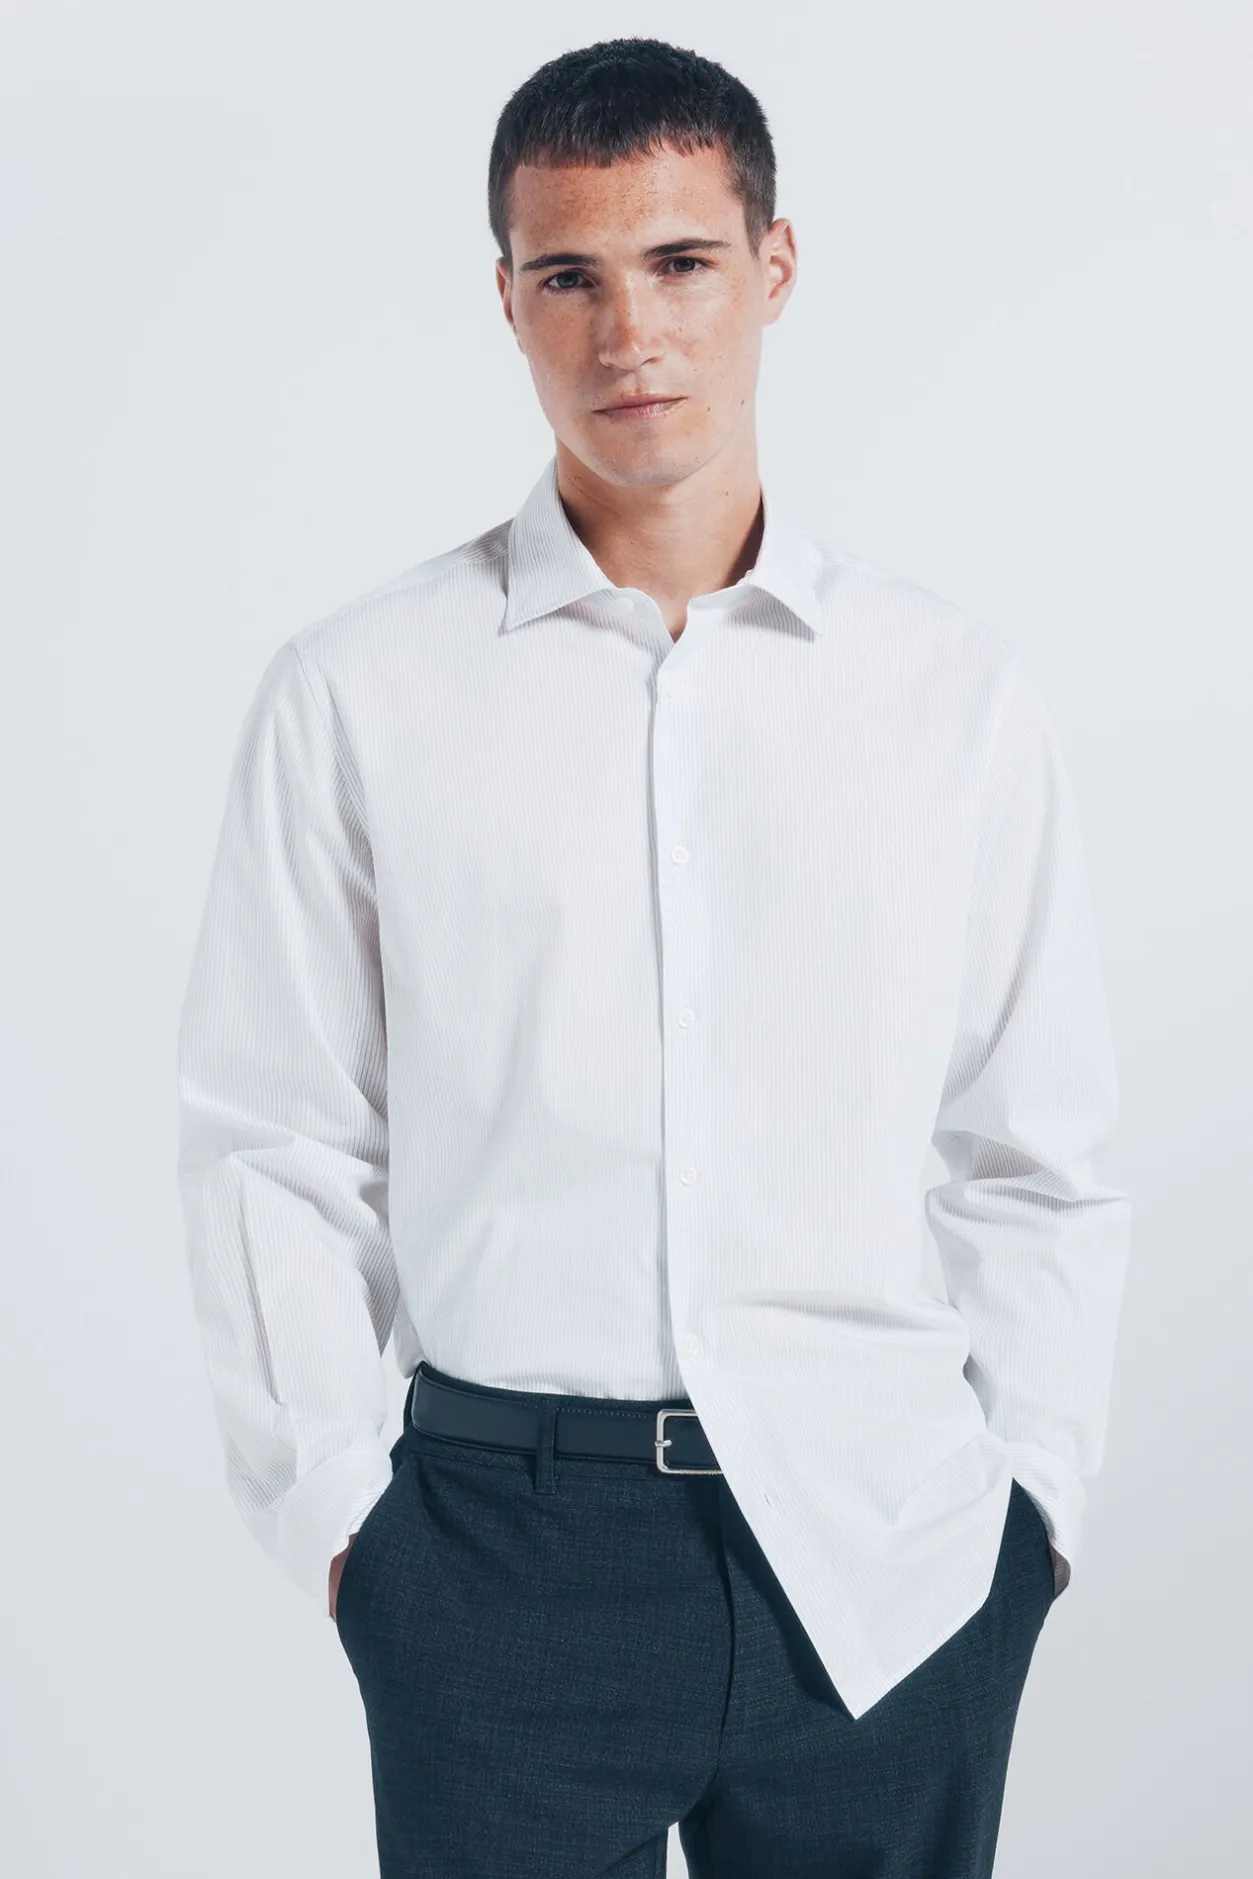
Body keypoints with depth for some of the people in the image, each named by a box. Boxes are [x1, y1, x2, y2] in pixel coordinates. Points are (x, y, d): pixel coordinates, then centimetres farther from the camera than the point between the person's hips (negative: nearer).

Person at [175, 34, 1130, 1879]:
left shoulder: (957, 691, 5)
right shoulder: (355, 696, 1)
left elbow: (1042, 1160, 9)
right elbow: (273, 1149, 4)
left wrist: (1033, 1490, 5)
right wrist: (334, 1507, 0)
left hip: (887, 1548, 1)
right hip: (504, 1549, -1)